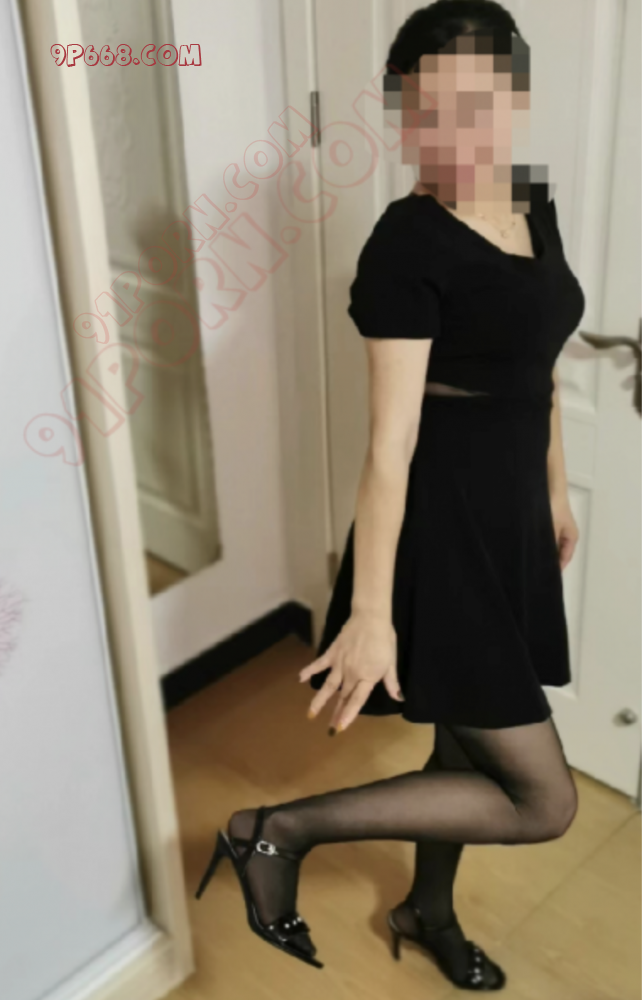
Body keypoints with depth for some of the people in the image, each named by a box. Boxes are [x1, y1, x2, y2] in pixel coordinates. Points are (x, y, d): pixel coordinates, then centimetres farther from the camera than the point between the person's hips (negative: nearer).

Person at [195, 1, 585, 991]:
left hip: (510, 519, 8)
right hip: (441, 535, -8)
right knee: (545, 799, 0)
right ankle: (279, 830, 5)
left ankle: (427, 911, 49)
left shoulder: (534, 210, 5)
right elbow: (390, 444, -22)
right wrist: (371, 612, -20)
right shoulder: (409, 244, -21)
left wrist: (555, 493, 23)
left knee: (468, 740, 24)